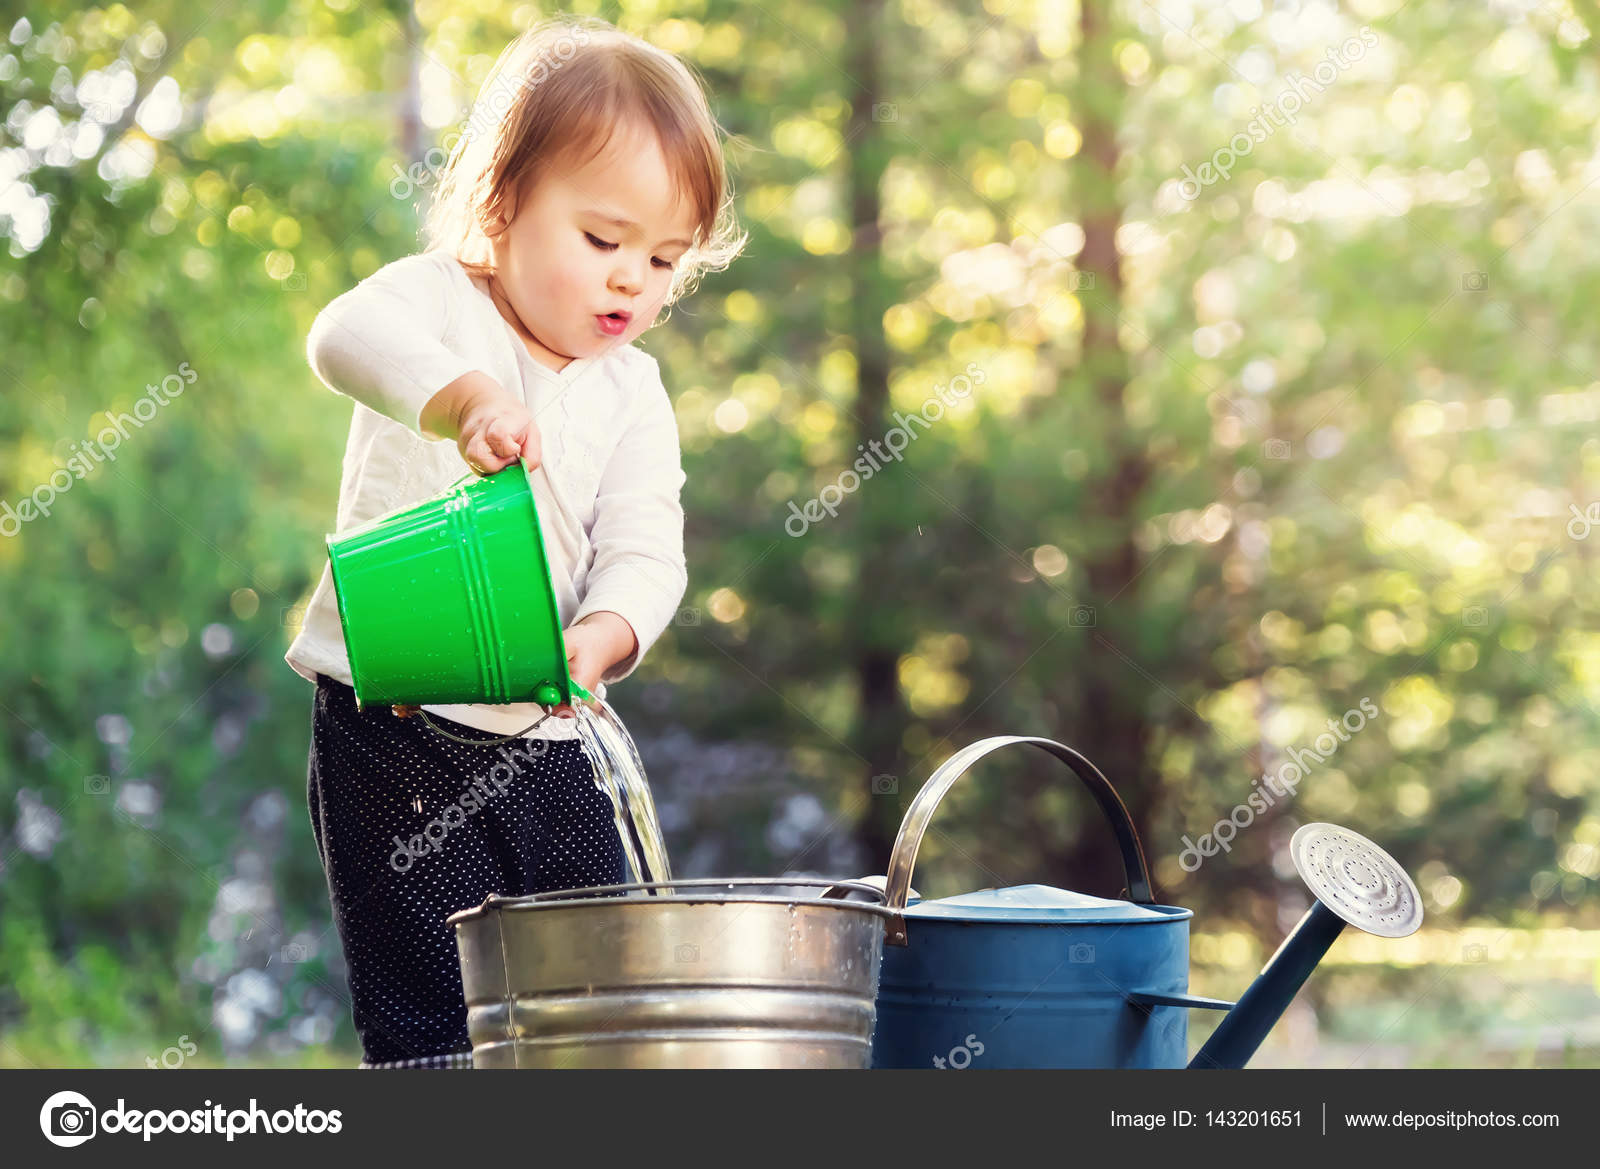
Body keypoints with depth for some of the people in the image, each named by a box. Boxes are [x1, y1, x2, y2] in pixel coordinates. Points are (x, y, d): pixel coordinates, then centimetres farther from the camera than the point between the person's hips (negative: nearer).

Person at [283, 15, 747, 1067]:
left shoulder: (632, 393, 9)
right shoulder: (441, 302, -3)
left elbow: (645, 551, -4)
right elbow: (351, 336, -28)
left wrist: (598, 638, -26)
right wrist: (465, 397, -47)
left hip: (549, 742, 5)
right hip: (394, 732, -5)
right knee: (435, 1028, -7)